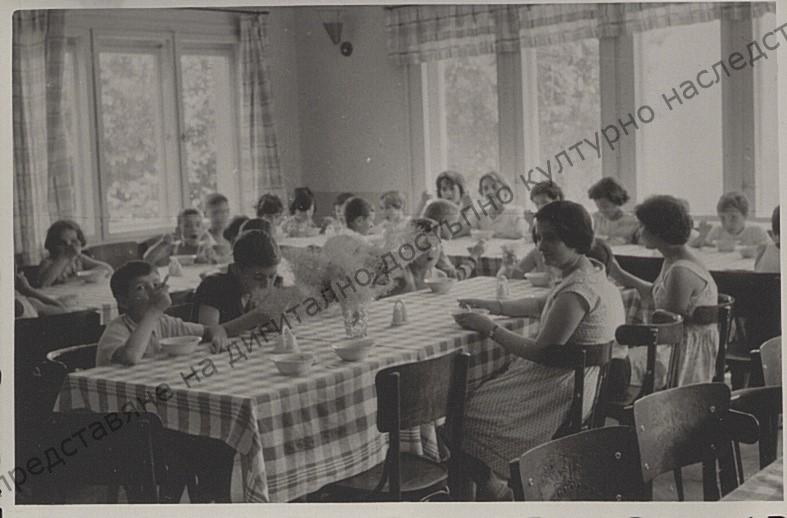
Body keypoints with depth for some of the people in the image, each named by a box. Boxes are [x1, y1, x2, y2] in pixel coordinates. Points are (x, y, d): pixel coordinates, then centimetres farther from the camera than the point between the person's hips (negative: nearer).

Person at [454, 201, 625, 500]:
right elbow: (541, 306, 20)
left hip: (565, 394, -10)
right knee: (483, 381, 21)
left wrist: (489, 329, -15)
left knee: (468, 411, 1)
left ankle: (492, 489, 21)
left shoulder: (577, 291, -27)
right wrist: (492, 306, 13)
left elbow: (540, 353, -23)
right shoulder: (592, 271, 5)